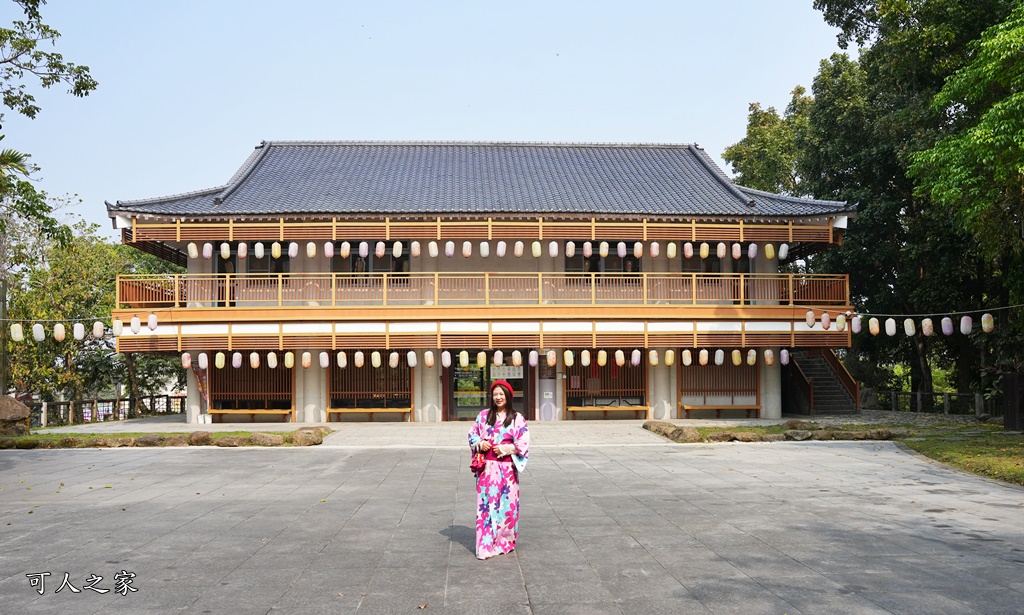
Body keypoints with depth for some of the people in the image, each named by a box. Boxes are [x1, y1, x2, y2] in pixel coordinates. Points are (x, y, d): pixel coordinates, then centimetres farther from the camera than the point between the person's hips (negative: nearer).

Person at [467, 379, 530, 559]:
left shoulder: (517, 418, -1)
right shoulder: (483, 415, 8)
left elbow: (523, 444, -3)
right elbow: (472, 435, 13)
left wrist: (506, 448, -14)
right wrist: (480, 443, -7)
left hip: (506, 468, -2)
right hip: (486, 468, 2)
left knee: (506, 504, 4)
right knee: (485, 504, 0)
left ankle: (505, 542, 20)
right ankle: (485, 546, 5)